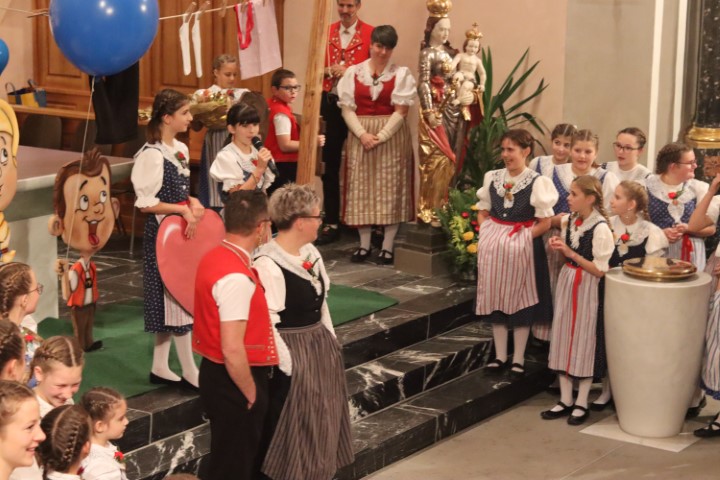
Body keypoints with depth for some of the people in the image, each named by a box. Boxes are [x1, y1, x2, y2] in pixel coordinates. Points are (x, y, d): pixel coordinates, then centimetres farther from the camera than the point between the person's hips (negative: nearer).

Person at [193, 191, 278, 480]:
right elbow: (233, 350, -28)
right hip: (234, 381, -9)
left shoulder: (214, 257, 4)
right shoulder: (236, 278, -26)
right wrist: (251, 394, -15)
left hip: (217, 372, 9)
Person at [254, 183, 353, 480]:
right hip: (294, 354, -9)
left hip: (321, 346, 9)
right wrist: (289, 366, -19)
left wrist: (332, 343, 14)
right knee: (296, 430, 3)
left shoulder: (310, 252, 6)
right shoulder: (268, 265, -21)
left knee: (323, 426, 18)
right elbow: (267, 325, -21)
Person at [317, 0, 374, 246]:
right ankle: (331, 223, 11)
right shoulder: (327, 32, 8)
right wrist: (328, 70, -9)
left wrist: (349, 71, -16)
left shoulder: (370, 33, -4)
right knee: (330, 165, 5)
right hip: (331, 103, 4)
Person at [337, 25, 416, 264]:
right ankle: (364, 245, 9)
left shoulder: (401, 74, 1)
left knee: (390, 190, -1)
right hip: (360, 138, 2)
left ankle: (387, 246, 3)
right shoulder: (353, 72, 6)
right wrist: (362, 134, -13)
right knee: (361, 189, 2)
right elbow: (347, 109, 1)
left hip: (392, 138, -2)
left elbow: (401, 111, -5)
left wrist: (380, 136, -14)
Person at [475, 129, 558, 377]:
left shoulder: (537, 182, -10)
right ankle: (500, 356, 20)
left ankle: (518, 359, 14)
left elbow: (544, 223, -9)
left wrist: (521, 238, -16)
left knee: (519, 300, 5)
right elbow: (483, 211, 13)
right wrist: (487, 234, -2)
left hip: (522, 247, -4)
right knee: (495, 298, 9)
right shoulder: (492, 178, 4)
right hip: (493, 246, 5)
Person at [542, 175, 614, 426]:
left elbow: (600, 270, -19)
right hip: (566, 281, 7)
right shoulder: (568, 221, 3)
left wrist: (571, 254, -21)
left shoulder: (600, 228, -19)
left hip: (587, 288, -7)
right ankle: (566, 400, 18)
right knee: (562, 337, 8)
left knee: (583, 340, 2)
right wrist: (559, 246, -5)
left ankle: (581, 404, 13)